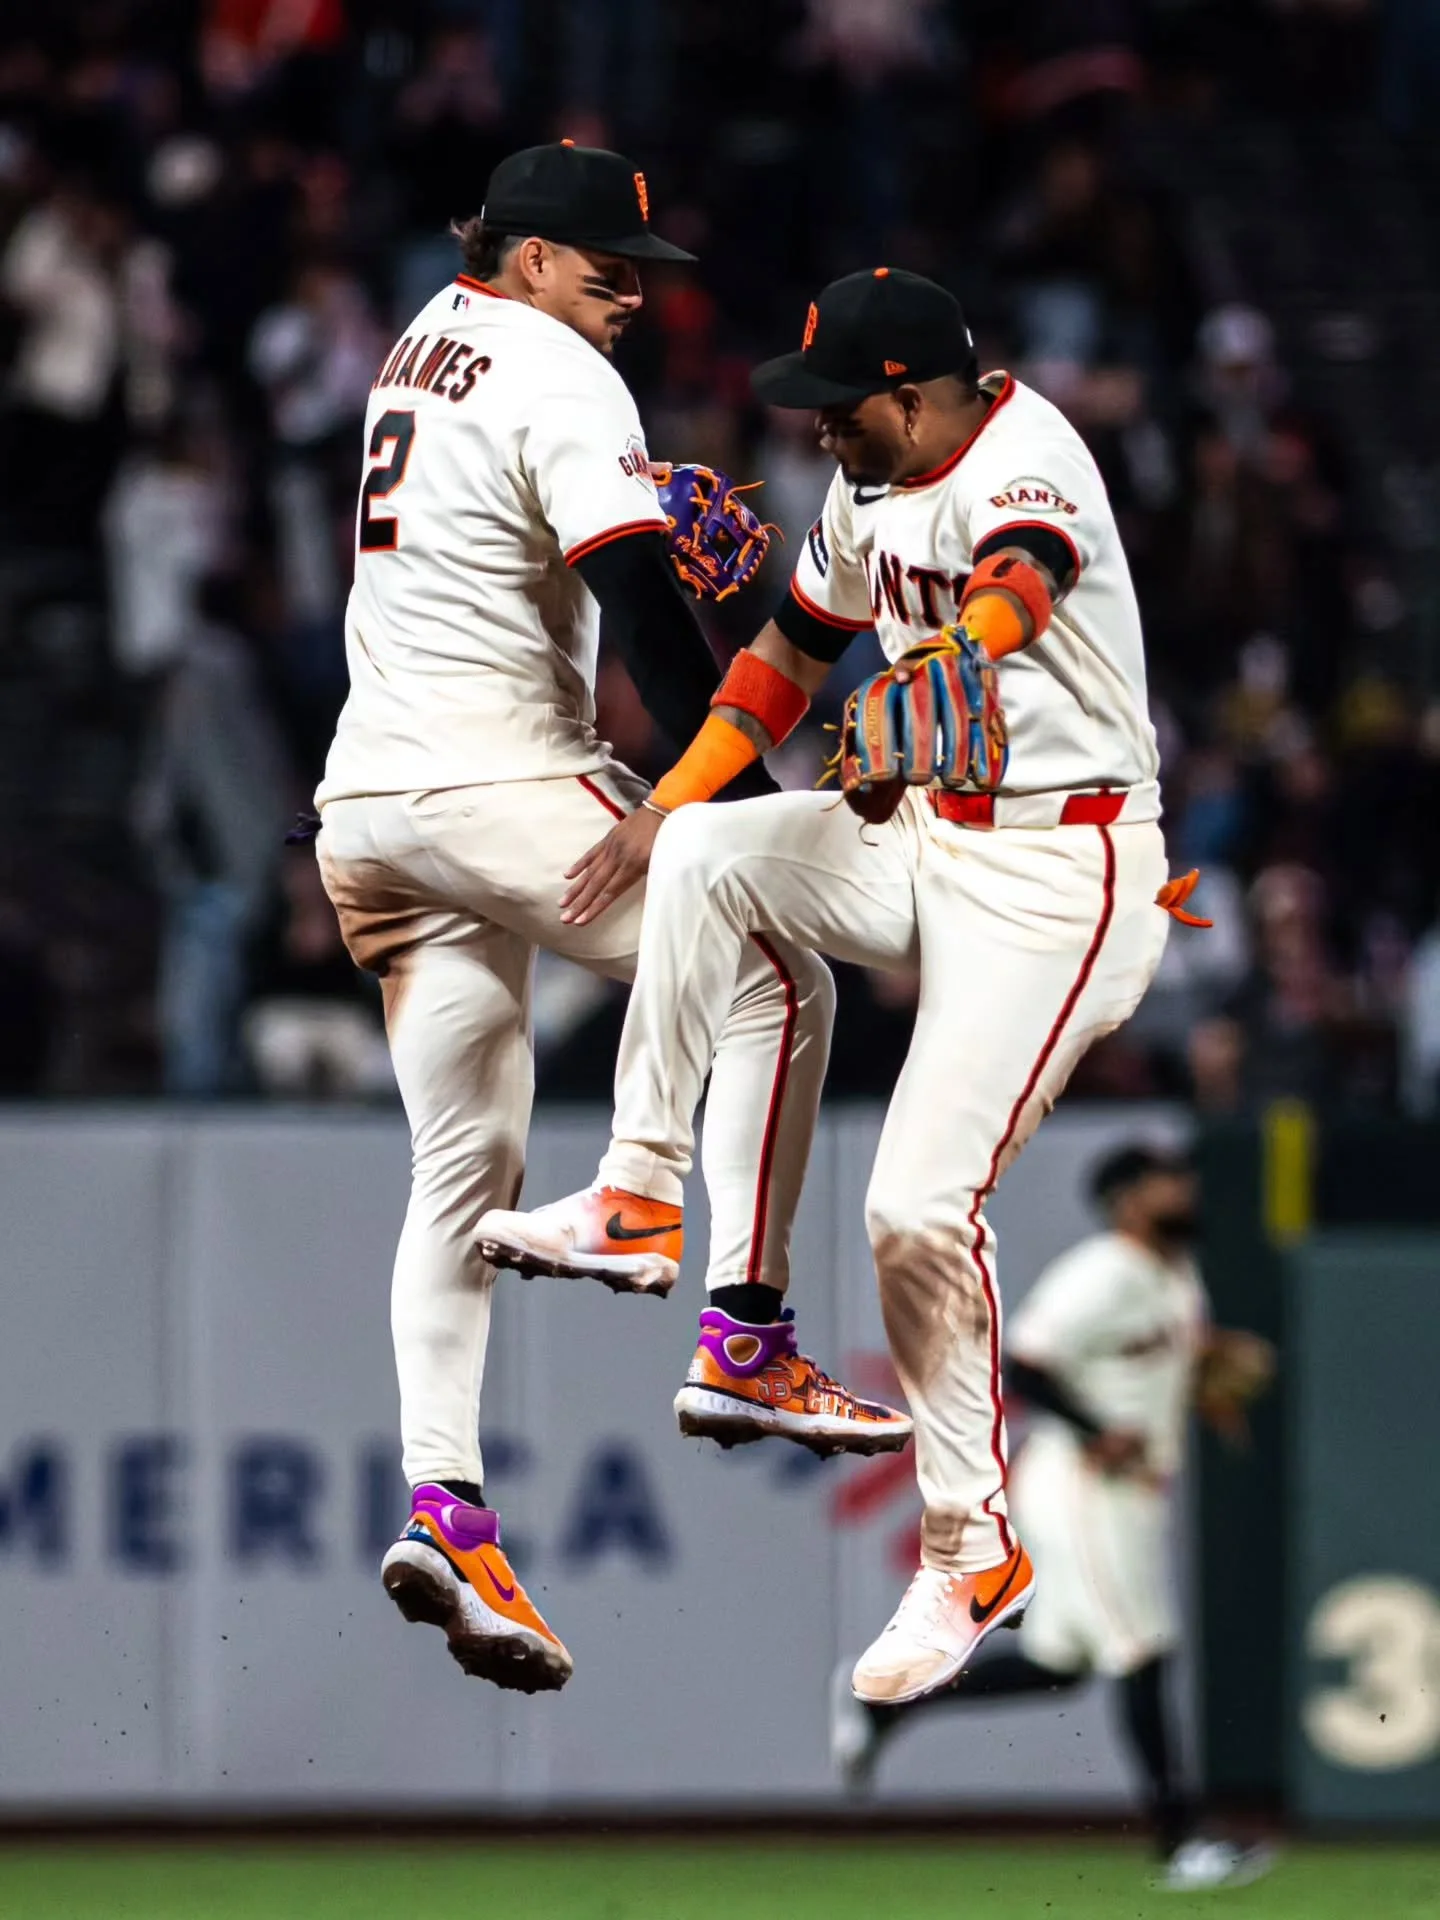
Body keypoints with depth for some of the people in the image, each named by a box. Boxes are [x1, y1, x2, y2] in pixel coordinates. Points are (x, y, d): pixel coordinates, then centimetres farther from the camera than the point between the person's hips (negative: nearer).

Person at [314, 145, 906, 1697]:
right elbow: (638, 609, -17)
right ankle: (744, 1337, -13)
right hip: (494, 784, -9)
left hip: (361, 801, 9)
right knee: (776, 982, -6)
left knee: (463, 1166, 8)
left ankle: (440, 1505, -3)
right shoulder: (560, 380, -8)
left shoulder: (423, 344, 20)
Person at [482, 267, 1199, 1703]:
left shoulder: (1022, 467, -21)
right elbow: (793, 655, 21)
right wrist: (661, 810, 16)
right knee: (700, 855, -7)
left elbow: (1017, 587, -43)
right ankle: (639, 1195, 1)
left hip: (1060, 877, -8)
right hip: (930, 840, 8)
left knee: (919, 1203, -13)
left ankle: (973, 1552, 1)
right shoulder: (871, 488, 7)